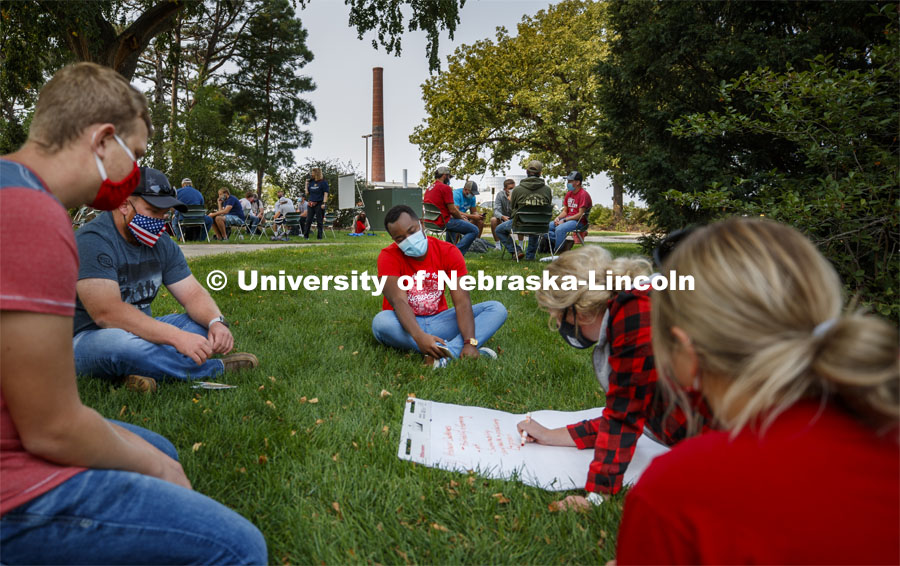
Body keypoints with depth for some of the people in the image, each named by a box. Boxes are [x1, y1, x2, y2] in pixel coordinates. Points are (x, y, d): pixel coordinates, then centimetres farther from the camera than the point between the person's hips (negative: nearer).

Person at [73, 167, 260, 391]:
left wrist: (216, 321, -21)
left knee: (206, 321, -7)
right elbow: (106, 312, -31)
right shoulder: (93, 241, -19)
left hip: (142, 331, 8)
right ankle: (217, 368, -21)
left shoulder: (161, 244, 6)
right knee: (122, 345, -40)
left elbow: (193, 293, 3)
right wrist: (176, 337, -36)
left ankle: (148, 371, -28)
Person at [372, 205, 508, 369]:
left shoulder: (448, 252, -7)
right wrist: (419, 337, -44)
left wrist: (470, 343, -32)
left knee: (497, 309, -15)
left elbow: (462, 301, -17)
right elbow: (399, 301, -26)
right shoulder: (389, 256, -12)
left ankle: (446, 354, -40)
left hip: (438, 321, 3)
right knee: (381, 321, -37)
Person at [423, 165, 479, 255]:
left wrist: (459, 214, 20)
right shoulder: (445, 188, -12)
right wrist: (462, 218, 5)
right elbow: (452, 210, -14)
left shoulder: (429, 188, 15)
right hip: (442, 222, -9)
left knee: (453, 221, 41)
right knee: (474, 230, -9)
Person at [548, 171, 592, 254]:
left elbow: (580, 214, -16)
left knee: (559, 229, -34)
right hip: (567, 219, 9)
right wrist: (558, 218, -3)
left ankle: (557, 252, -20)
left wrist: (564, 220, -18)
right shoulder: (569, 193, 15)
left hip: (579, 222, -8)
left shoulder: (583, 194, -11)